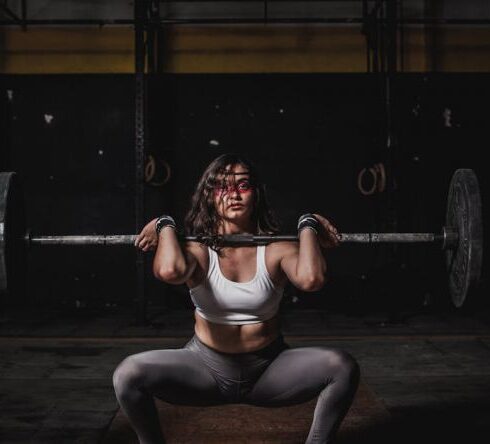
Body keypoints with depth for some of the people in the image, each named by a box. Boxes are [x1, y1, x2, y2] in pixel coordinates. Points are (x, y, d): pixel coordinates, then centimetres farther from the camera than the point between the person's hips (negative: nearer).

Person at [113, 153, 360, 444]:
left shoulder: (276, 250, -10)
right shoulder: (199, 250, -10)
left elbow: (311, 279, -34)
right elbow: (169, 271, -36)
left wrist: (308, 227, -17)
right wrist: (166, 226, -17)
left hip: (269, 370, 0)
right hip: (207, 367, 0)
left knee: (343, 367, -24)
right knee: (129, 374, -24)